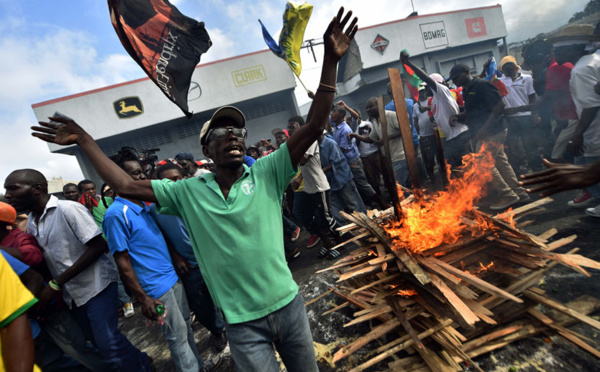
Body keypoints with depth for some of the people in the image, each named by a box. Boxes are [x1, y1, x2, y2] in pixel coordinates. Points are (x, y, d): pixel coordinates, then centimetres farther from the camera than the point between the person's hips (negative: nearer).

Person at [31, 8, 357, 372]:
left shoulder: (267, 174, -10)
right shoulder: (188, 191, -5)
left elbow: (313, 128, -17)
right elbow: (126, 185, 1)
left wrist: (330, 62, -23)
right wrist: (85, 140, 4)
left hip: (288, 305, 1)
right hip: (242, 323, 0)